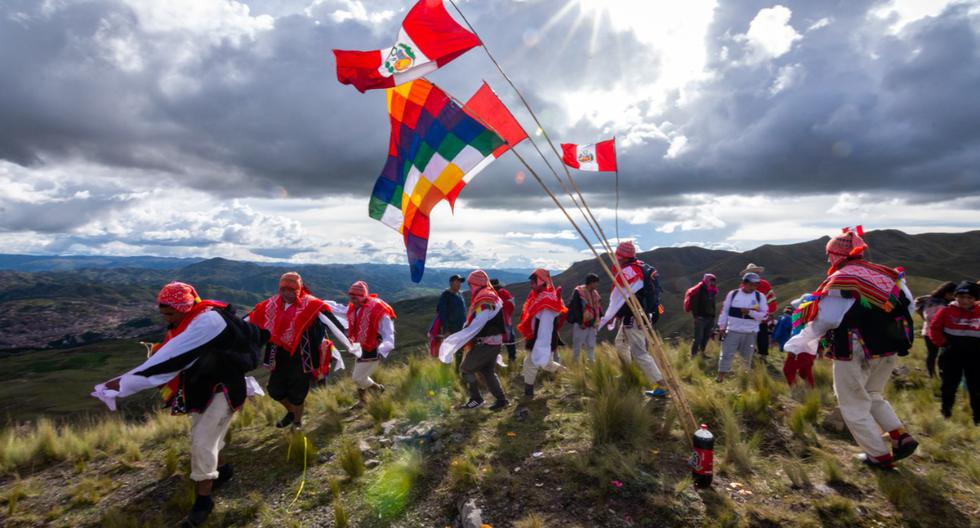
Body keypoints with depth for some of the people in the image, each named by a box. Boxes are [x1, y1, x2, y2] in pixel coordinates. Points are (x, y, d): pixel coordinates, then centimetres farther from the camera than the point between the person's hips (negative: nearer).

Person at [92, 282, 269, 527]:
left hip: (222, 387, -9)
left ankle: (203, 500, 7)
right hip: (202, 387, 9)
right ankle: (223, 469, 45)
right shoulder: (187, 322, -2)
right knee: (201, 435, 22)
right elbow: (164, 356, -1)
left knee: (202, 441, -9)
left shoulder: (206, 321, -31)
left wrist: (122, 383, -34)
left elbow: (170, 358, -35)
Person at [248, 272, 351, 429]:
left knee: (297, 393, 7)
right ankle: (291, 411, 43)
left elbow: (332, 325, -22)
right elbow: (251, 319, 14)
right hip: (281, 354, 5)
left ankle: (297, 422, 35)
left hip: (302, 356, -5)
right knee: (274, 389, 13)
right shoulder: (272, 304, 0)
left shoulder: (310, 305, -18)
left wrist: (349, 346, -27)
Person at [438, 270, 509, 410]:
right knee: (487, 371, 19)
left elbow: (474, 327, -28)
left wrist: (455, 343, -26)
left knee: (465, 369, 4)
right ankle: (501, 399, 21)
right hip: (494, 342, 10)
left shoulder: (484, 302, -22)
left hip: (485, 344, -10)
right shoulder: (491, 296, 10)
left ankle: (476, 399, 9)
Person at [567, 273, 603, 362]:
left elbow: (598, 308, 17)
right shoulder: (578, 292, -13)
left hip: (592, 324, 7)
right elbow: (575, 308, -16)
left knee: (591, 345, 12)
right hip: (580, 325, -7)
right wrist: (580, 322, -19)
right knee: (577, 346, 2)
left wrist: (597, 321, 9)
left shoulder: (595, 293, 11)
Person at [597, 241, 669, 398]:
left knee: (639, 353, -7)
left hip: (633, 320, -10)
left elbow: (616, 300, -15)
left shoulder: (626, 272, -21)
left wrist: (607, 319, -3)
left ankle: (661, 386, -6)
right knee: (620, 343, 26)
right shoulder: (642, 267, 6)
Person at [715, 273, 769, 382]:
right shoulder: (733, 294, 0)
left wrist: (750, 312, -20)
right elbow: (725, 311, 3)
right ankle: (721, 375, 5)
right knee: (727, 353, -2)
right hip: (733, 330, 0)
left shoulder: (760, 296, 0)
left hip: (750, 332, 1)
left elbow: (764, 315, -4)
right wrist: (722, 327, -1)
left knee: (748, 356, 12)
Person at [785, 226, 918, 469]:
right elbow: (907, 307, 12)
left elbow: (822, 321, -16)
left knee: (854, 406, 10)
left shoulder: (841, 281, -15)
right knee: (873, 396, 28)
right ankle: (901, 436, 16)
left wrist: (795, 348, -6)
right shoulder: (885, 274, 5)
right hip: (889, 352, 7)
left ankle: (880, 456, 15)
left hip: (856, 354, -7)